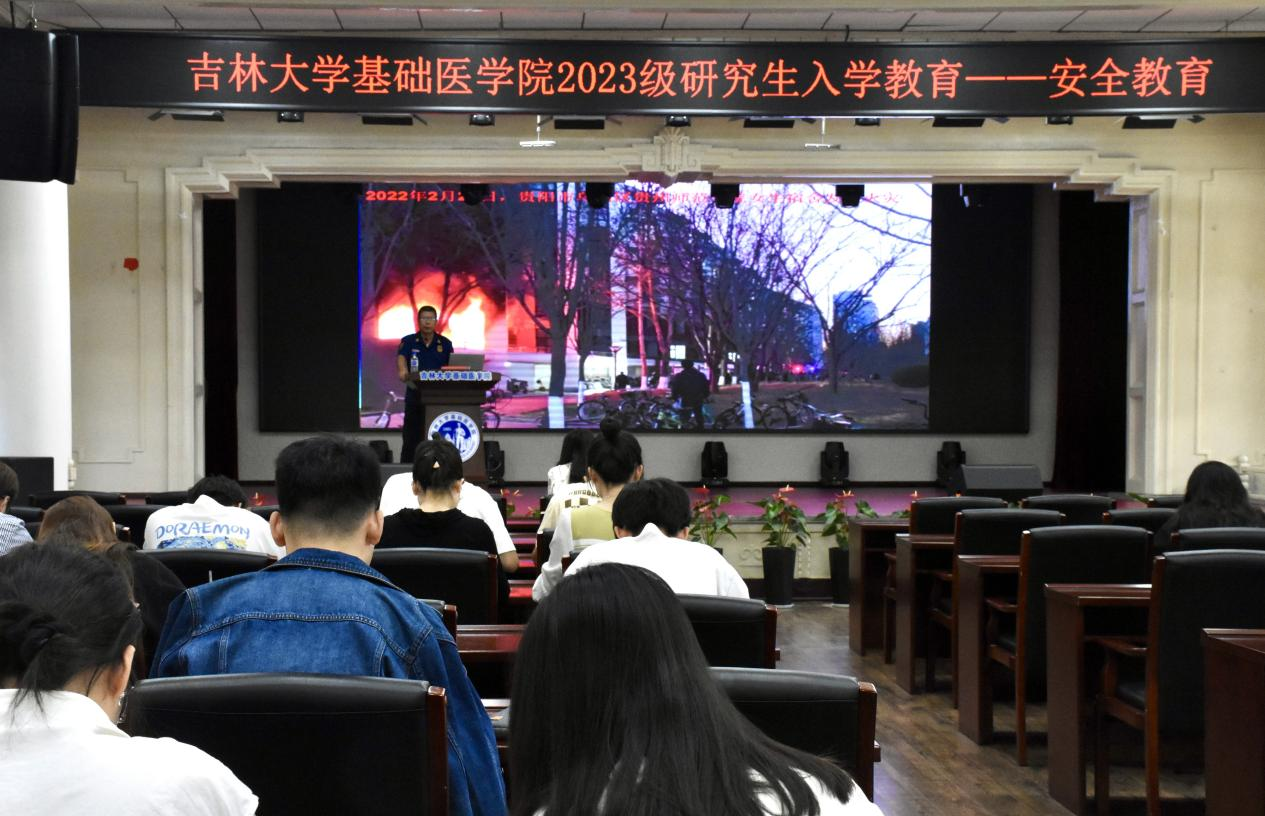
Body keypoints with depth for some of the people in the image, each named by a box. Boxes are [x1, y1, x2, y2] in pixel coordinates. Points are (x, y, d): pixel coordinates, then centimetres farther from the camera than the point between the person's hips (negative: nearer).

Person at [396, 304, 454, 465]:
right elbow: (401, 357, -17)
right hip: (415, 395, -1)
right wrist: (402, 370, -38)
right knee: (411, 438, -1)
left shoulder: (445, 343, 8)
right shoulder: (408, 341, 2)